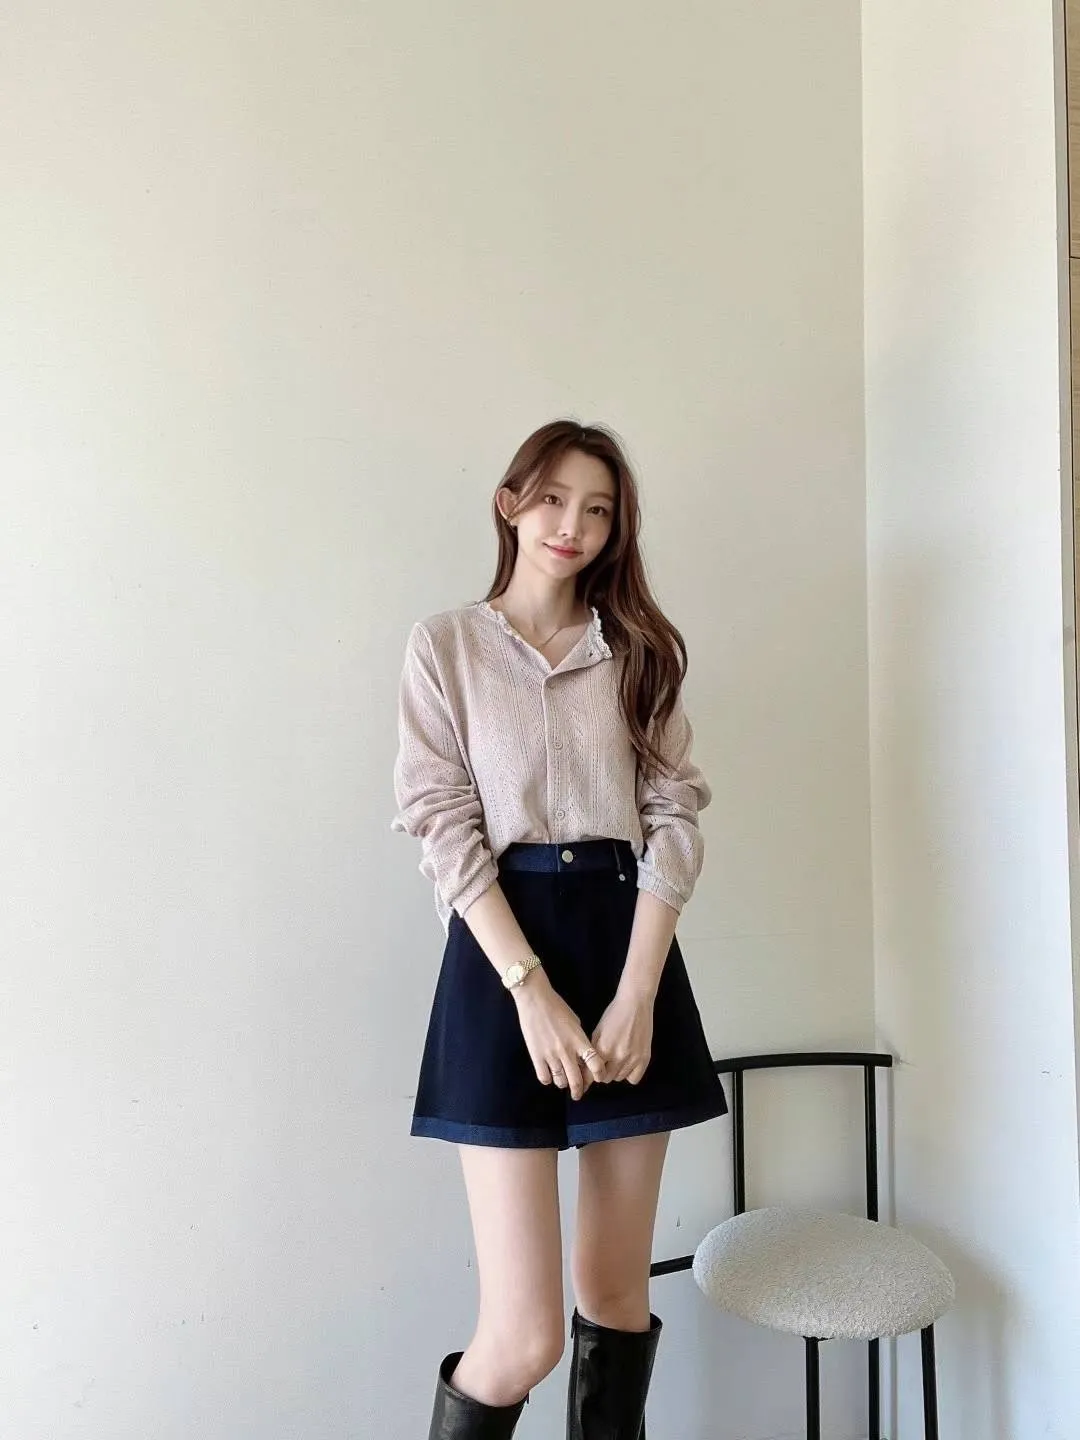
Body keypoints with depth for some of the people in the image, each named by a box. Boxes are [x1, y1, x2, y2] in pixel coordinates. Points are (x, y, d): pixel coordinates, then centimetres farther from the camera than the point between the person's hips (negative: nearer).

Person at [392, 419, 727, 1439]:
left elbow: (675, 818, 3)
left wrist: (637, 993, -8)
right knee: (525, 1335, -4)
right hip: (502, 950, -3)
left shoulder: (638, 651, 10)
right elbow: (445, 829, -5)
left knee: (617, 1290, 13)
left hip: (631, 943, 3)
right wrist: (533, 991, -14)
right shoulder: (446, 645, 3)